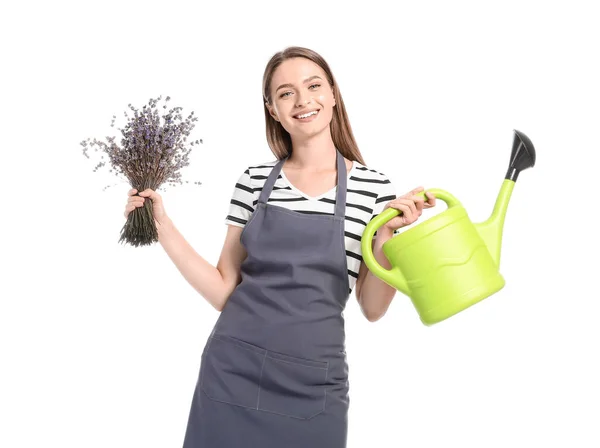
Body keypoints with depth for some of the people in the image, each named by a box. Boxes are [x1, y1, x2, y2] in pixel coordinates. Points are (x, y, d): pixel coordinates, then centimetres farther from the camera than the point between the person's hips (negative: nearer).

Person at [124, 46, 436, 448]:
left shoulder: (373, 186, -2)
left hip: (312, 387, -1)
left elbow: (373, 308, 0)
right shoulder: (254, 181, 2)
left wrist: (385, 234, -14)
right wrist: (162, 224, -2)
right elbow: (225, 291, 3)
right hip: (232, 374, 2)